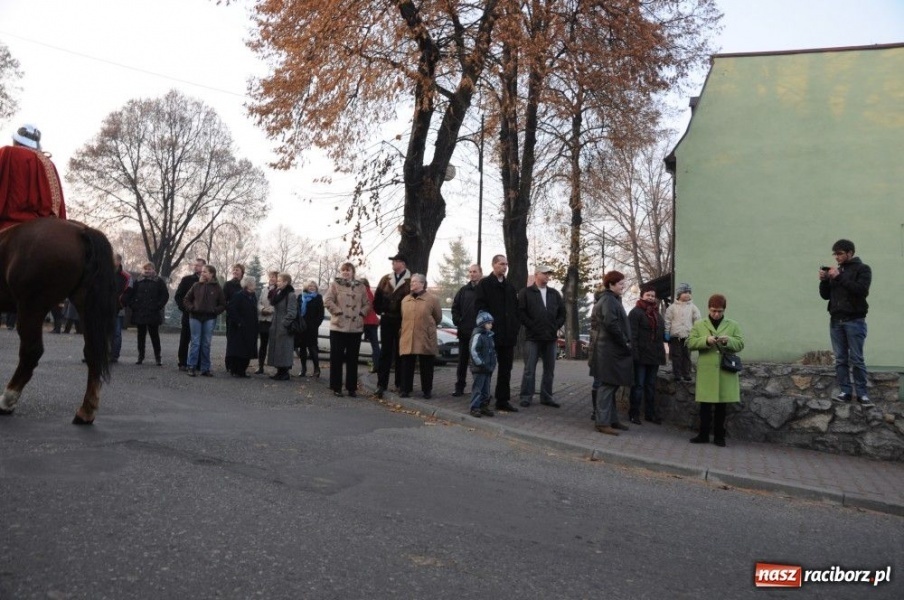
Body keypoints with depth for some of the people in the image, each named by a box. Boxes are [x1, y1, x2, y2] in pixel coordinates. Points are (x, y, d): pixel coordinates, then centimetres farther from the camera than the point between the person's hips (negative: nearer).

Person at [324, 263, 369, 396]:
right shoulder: (335, 284, 1)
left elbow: (367, 304, 11)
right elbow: (327, 300, -9)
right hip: (338, 327, -3)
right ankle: (336, 387, 10)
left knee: (353, 359, 7)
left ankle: (352, 387, 14)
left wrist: (361, 314, -4)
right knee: (336, 357, 2)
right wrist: (338, 312, -13)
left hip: (356, 328, 3)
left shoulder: (360, 287, 9)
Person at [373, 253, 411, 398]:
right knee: (385, 352, 2)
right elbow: (377, 298, 12)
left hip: (402, 322, -3)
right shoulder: (386, 279, 7)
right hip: (387, 321, 3)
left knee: (400, 353, 8)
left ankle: (400, 384, 18)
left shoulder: (411, 281, -6)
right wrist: (380, 311, 6)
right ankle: (381, 385, 1)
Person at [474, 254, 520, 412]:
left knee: (506, 369, 9)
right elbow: (480, 306, -10)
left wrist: (515, 326, 6)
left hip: (508, 335, 6)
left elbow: (515, 308, 18)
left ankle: (503, 400, 17)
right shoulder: (484, 284, -2)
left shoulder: (509, 286, 17)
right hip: (490, 334, -6)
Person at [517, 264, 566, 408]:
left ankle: (546, 397, 17)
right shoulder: (526, 292, 1)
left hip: (551, 337, 5)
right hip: (532, 337, -4)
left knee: (549, 370, 8)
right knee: (529, 369, -4)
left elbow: (562, 312, 15)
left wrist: (556, 327, 2)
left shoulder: (555, 293, 14)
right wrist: (532, 326, -11)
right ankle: (526, 397, 3)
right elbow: (521, 312, -6)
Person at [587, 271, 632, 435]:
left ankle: (611, 419, 20)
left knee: (610, 385, 14)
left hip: (610, 349, 11)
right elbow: (611, 324, -25)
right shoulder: (609, 300, -13)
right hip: (610, 350, -11)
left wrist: (624, 342, 12)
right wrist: (625, 343, -15)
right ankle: (603, 422, -5)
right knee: (607, 385, -8)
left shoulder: (610, 299, 20)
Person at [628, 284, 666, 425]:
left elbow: (661, 334, 23)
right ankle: (634, 413, 6)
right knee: (638, 385, -2)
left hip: (654, 355, 7)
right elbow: (632, 335, -14)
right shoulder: (636, 312, -6)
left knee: (651, 385, 13)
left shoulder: (657, 314, 18)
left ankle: (650, 413, 20)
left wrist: (661, 352, 10)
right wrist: (635, 353, -21)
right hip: (641, 355, -7)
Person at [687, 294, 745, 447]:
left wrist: (728, 341, -18)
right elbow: (690, 343, -1)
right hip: (706, 371, -1)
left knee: (721, 405, 8)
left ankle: (719, 436, 18)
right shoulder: (698, 324, 6)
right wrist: (705, 340, -18)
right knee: (705, 404, 3)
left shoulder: (733, 325, 8)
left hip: (725, 371, 1)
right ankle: (703, 434, 13)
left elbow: (740, 344, 2)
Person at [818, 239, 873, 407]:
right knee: (840, 359, 2)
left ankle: (862, 394, -1)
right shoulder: (835, 271, 15)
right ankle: (845, 392, 5)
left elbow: (862, 290, -16)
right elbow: (825, 295, 15)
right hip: (835, 321, 5)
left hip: (854, 321, -5)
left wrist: (840, 277, -18)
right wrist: (824, 281, -3)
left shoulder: (862, 269, 1)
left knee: (856, 360, -6)